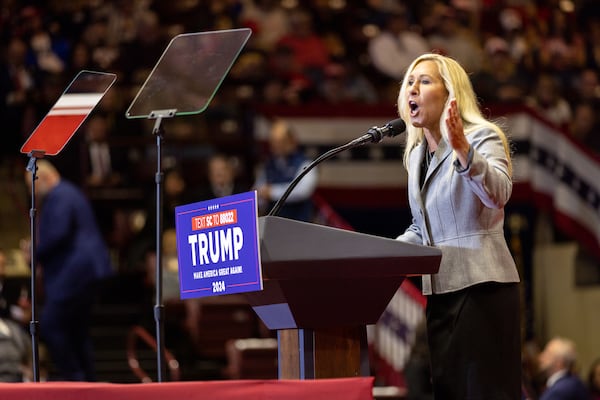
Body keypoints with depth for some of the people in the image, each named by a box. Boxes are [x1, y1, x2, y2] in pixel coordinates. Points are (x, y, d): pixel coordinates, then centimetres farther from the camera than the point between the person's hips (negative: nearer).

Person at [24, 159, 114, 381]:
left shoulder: (58, 197, -12)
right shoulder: (70, 193, 21)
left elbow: (58, 234, -23)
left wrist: (36, 254, -10)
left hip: (72, 275, -11)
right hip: (89, 271, 11)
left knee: (49, 325, -9)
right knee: (77, 328, 13)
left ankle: (71, 376, -9)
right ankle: (86, 378, 14)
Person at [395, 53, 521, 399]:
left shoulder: (482, 136, -8)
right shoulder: (416, 154, 15)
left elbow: (499, 194, -29)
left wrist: (463, 150, -44)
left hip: (482, 286, -8)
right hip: (441, 290, 8)